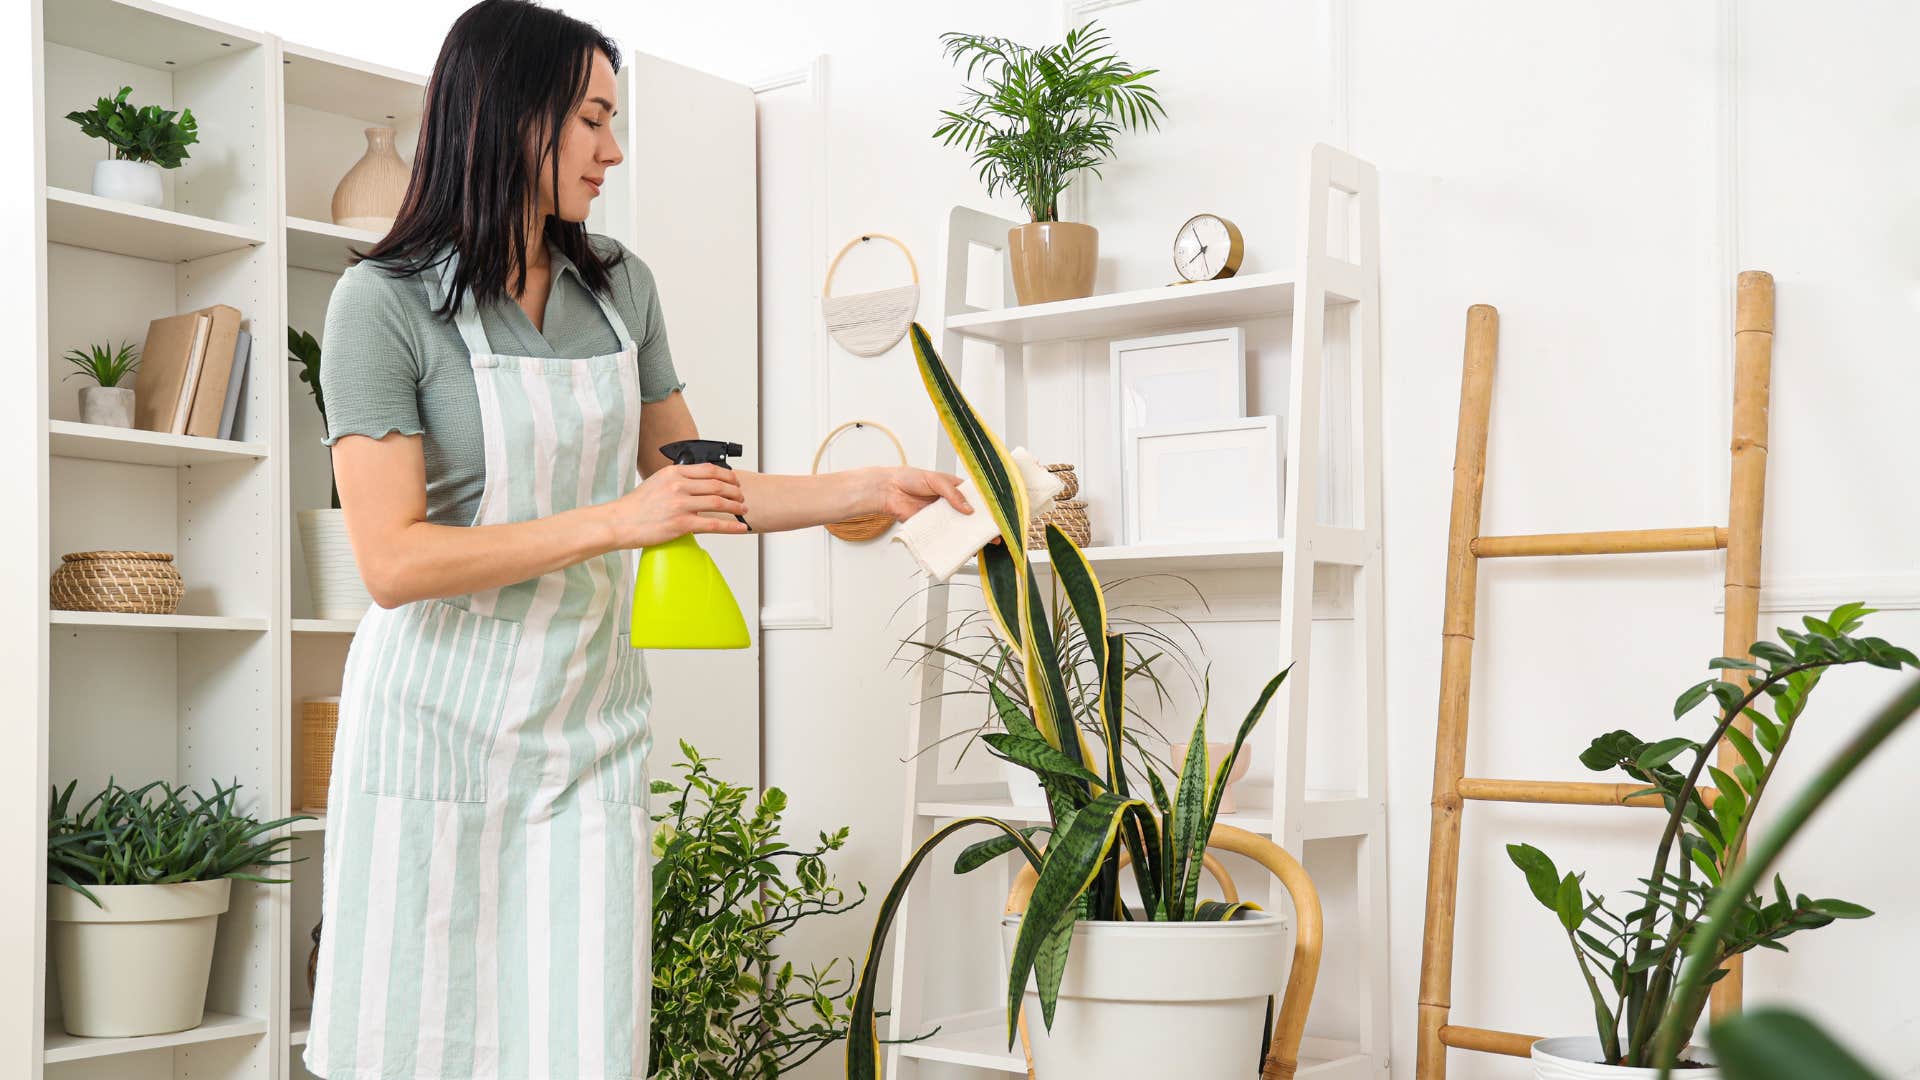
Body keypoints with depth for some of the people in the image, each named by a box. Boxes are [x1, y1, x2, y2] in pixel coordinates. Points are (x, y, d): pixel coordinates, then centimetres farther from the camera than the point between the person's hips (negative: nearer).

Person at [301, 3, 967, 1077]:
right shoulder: (387, 302, -10)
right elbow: (394, 562, -17)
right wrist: (618, 521, -21)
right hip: (438, 735, -4)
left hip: (589, 736, 4)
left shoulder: (619, 284, 9)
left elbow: (694, 488, 16)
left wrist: (872, 489, 8)